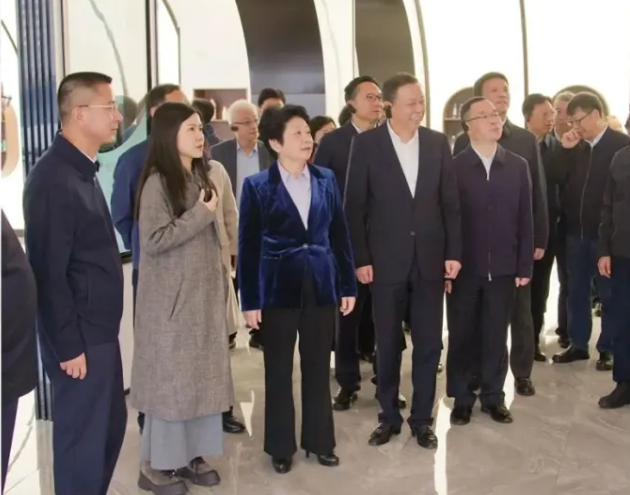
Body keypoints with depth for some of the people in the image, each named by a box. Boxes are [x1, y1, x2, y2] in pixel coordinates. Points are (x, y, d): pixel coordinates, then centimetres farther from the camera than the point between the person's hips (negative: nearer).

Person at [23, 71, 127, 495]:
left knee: (111, 425, 20)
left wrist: (100, 333, 14)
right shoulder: (53, 178, -20)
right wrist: (68, 345, -17)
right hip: (78, 338, -9)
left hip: (100, 330, 9)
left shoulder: (83, 170, 10)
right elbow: (49, 271, -21)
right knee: (82, 437, 5)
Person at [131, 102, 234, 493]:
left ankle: (190, 453, 23)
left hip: (205, 293, 7)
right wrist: (201, 214, -17)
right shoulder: (158, 183, -13)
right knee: (171, 377, 1)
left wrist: (221, 282, 14)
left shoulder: (199, 177, 10)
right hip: (171, 298, -7)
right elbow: (154, 241, -21)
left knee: (202, 374, 10)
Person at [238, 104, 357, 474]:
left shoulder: (326, 179, 4)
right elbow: (248, 246, -4)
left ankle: (319, 440, 28)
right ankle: (281, 447, 24)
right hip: (278, 289, -3)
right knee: (279, 371, 9)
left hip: (321, 286, 3)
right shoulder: (257, 185, -6)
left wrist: (348, 285, 5)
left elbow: (340, 234, 7)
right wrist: (250, 300, -7)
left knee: (318, 368, 13)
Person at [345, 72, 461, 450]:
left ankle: (422, 418, 22)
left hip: (431, 257, 2)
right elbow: (355, 205, -4)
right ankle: (389, 417, 24)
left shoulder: (438, 142, 4)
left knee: (429, 342, 7)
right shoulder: (367, 144, -4)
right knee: (388, 343, 9)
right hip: (386, 259, -2)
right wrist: (360, 258, -8)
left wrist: (454, 252, 0)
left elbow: (451, 201, 5)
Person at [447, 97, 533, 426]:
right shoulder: (453, 167, -3)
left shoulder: (518, 166, 6)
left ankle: (493, 396, 24)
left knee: (496, 334, 10)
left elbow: (525, 219, 5)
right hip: (465, 267, -2)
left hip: (503, 267, 2)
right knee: (461, 334, 8)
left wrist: (524, 266, 1)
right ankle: (461, 398, 21)